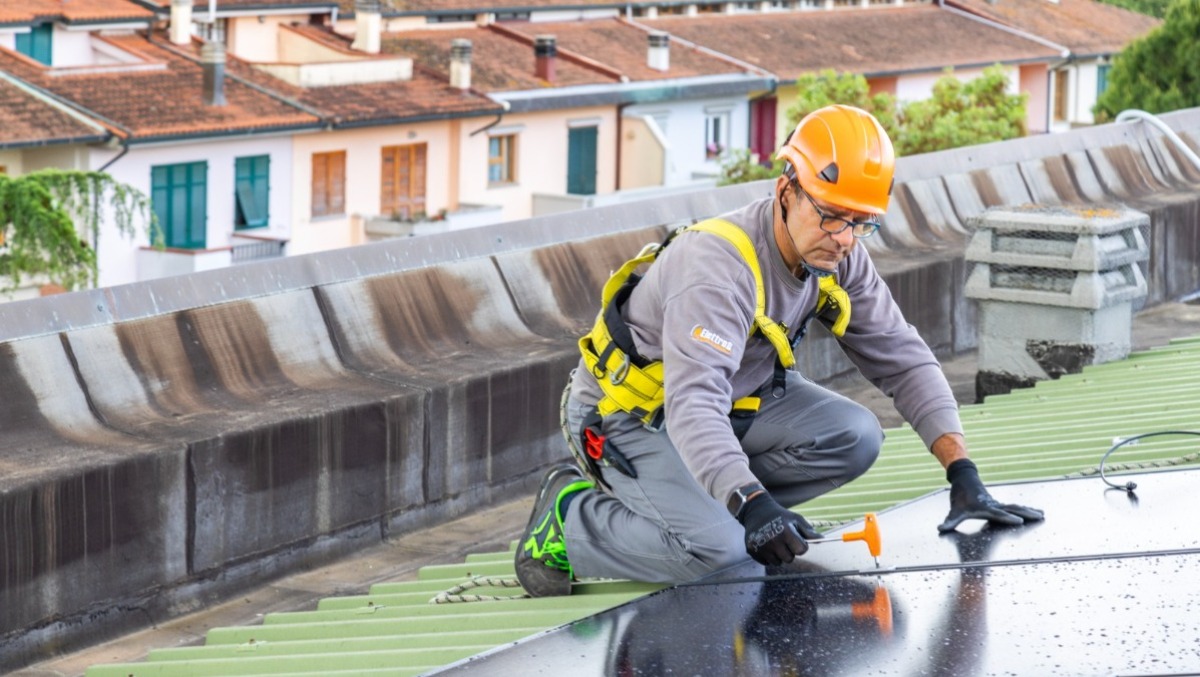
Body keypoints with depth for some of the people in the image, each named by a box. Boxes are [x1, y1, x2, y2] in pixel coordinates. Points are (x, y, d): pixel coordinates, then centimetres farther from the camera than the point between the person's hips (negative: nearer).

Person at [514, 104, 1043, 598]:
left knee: (854, 437, -15)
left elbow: (904, 360, -3)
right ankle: (571, 512, -6)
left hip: (737, 398, 8)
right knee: (714, 548, -30)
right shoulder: (718, 267, -33)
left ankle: (695, 496, -2)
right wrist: (751, 503, -56)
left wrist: (963, 472, -12)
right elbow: (693, 406, -43)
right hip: (627, 413, -8)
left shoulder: (838, 257, -9)